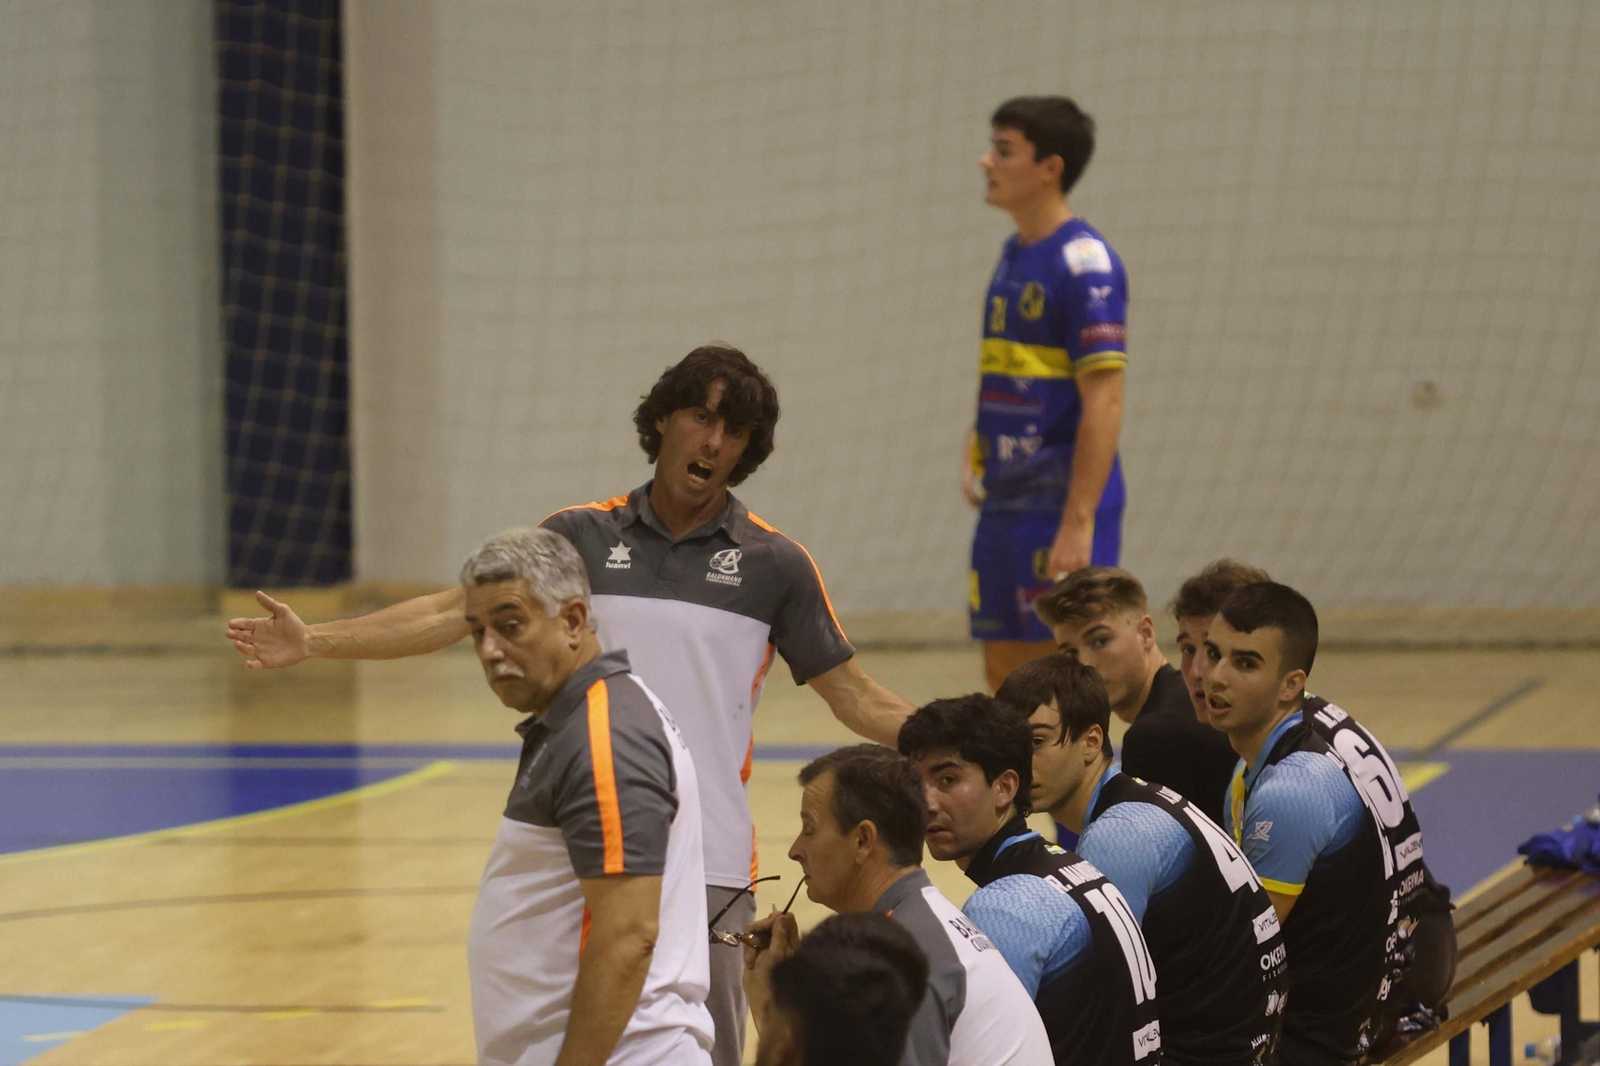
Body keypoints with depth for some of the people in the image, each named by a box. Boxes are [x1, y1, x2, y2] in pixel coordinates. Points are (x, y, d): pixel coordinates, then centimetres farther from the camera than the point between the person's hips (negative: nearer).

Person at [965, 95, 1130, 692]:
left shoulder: (1083, 261, -14)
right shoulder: (1013, 255, 13)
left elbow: (1104, 402, -19)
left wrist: (1078, 524, -23)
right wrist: (975, 450, 10)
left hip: (1062, 504, -9)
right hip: (1004, 504, 9)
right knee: (1005, 676, 12)